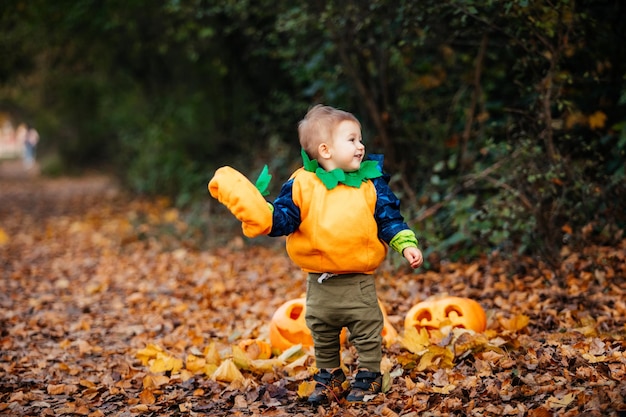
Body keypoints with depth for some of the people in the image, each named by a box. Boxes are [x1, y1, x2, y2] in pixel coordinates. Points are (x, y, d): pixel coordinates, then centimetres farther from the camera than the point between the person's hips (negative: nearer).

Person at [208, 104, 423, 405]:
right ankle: (328, 378, 35)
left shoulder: (371, 183, -4)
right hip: (319, 284, 1)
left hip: (359, 282, -1)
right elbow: (281, 219, -8)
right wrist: (257, 210, -25)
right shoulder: (302, 184, -7)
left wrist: (406, 244, -13)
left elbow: (390, 220, -1)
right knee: (322, 337, 17)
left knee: (367, 334, 6)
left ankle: (368, 377, 25)